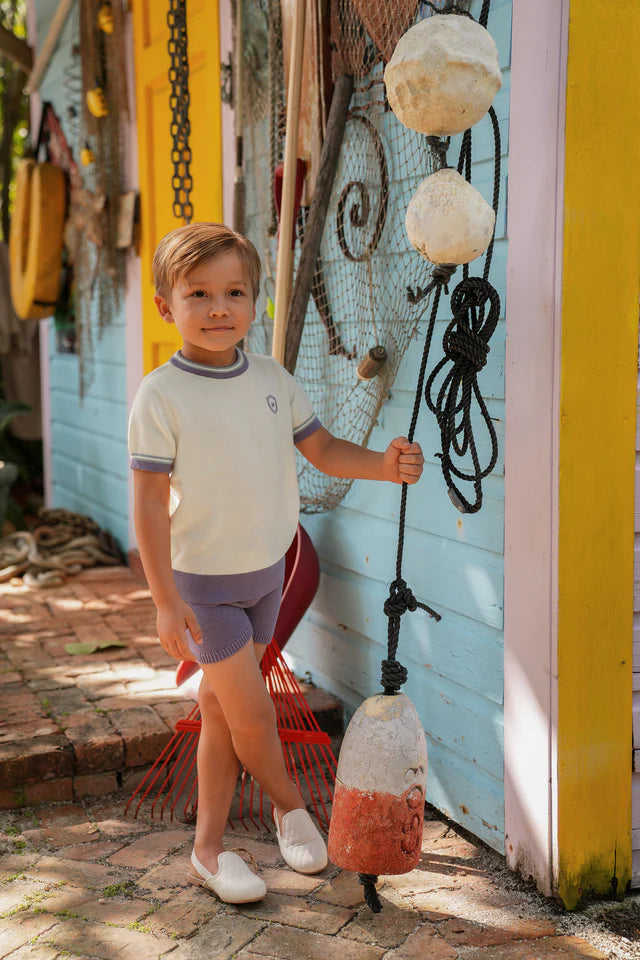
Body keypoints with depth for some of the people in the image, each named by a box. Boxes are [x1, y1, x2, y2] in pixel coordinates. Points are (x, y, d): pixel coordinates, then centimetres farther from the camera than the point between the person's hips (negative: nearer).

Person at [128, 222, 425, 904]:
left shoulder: (272, 379, -1)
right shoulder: (161, 395, -16)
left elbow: (320, 448, 6)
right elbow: (150, 501, -15)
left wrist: (383, 464, -14)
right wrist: (165, 600, -18)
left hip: (267, 567, 5)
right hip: (203, 577, -5)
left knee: (221, 711, 14)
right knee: (253, 712, -1)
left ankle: (208, 849, 26)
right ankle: (290, 804, 30)